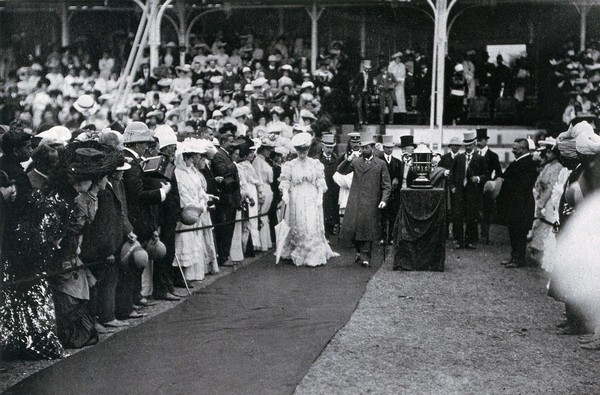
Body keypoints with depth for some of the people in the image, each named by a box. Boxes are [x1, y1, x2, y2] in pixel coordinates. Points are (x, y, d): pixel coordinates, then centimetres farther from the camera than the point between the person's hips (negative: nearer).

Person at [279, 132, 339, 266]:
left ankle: (314, 256, 4)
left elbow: (320, 183, 4)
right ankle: (297, 255, 16)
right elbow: (285, 182, 1)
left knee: (313, 227, -3)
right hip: (296, 199, 0)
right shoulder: (290, 165, 3)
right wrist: (285, 194, -16)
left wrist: (320, 197, -6)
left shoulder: (315, 164, 4)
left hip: (312, 199, 0)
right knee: (298, 227, 4)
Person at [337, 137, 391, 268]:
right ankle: (359, 251, 23)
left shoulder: (380, 164, 6)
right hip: (355, 201, 2)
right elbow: (341, 170, -1)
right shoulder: (355, 162, 11)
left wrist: (384, 200, -9)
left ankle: (365, 257, 1)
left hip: (371, 203, -2)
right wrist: (348, 160, -18)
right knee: (353, 226, 2)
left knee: (368, 229, -4)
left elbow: (386, 185, 4)